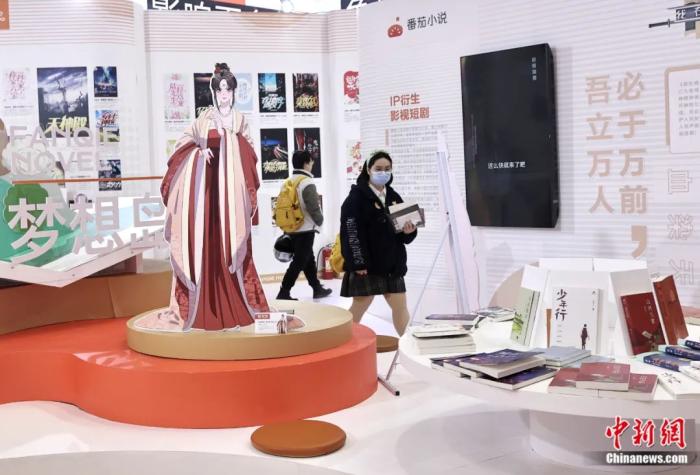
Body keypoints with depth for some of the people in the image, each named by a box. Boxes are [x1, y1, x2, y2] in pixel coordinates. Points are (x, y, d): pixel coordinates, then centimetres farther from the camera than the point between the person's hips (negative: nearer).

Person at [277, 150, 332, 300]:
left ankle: (317, 289, 28)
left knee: (309, 259, 18)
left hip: (292, 229, 9)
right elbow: (313, 208, -19)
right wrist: (320, 221, 0)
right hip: (305, 230, -9)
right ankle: (284, 292, -5)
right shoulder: (307, 183, -15)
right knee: (299, 262, -4)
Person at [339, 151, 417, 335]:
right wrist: (358, 263, -21)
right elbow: (350, 232, -15)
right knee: (359, 307, 1)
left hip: (392, 262, 6)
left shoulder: (393, 197, 12)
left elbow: (402, 236, 14)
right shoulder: (356, 197, -8)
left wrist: (409, 232, -9)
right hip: (366, 263, -6)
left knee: (400, 306, 9)